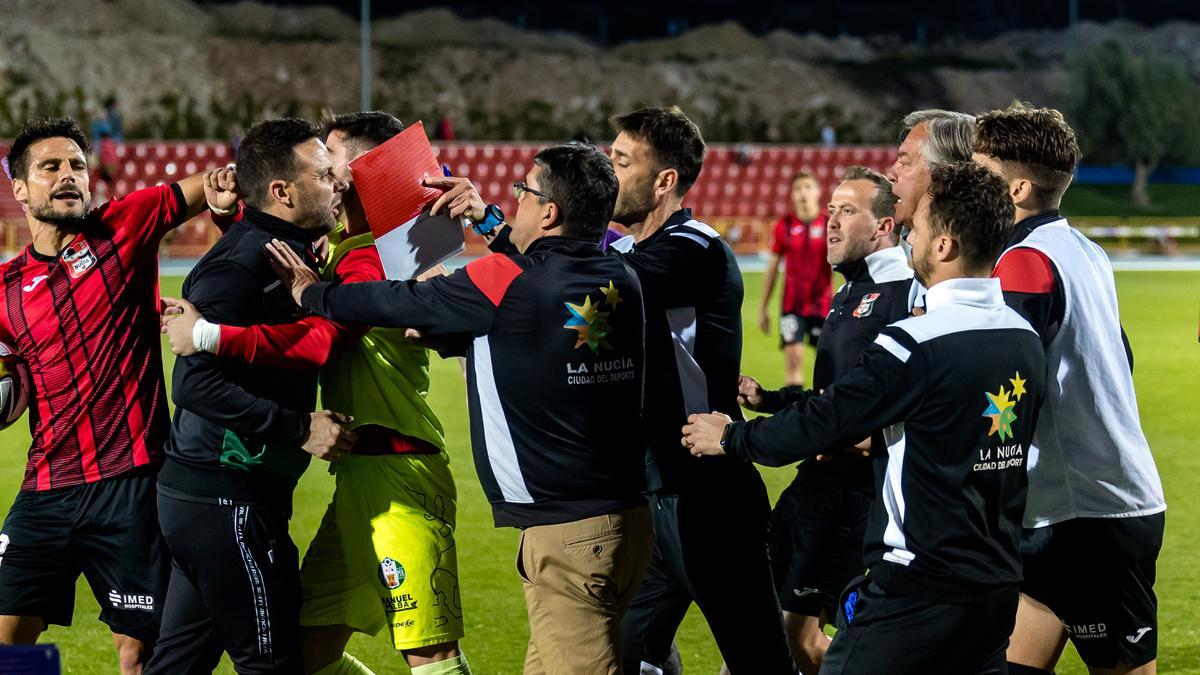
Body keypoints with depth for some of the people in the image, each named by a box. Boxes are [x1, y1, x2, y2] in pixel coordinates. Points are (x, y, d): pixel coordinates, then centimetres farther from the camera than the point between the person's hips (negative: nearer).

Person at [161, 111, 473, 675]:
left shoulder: (373, 254, -11)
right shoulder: (343, 247, 20)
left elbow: (320, 337, -24)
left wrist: (208, 335, -22)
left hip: (397, 475, -10)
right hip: (360, 479, 10)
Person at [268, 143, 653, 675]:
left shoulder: (504, 283, -13)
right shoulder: (621, 282, 7)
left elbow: (403, 303, 0)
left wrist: (310, 292, 16)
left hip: (568, 532, -8)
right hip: (626, 514, 8)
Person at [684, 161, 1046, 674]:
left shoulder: (919, 344, -18)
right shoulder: (1026, 340, 6)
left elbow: (820, 423, -12)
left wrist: (729, 437, 4)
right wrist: (871, 436, 25)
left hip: (917, 591, -8)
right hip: (998, 588, 8)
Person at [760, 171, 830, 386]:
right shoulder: (783, 227, 1)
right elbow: (772, 268, 9)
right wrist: (763, 308, 10)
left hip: (822, 304, 0)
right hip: (792, 306, 0)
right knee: (794, 357, -10)